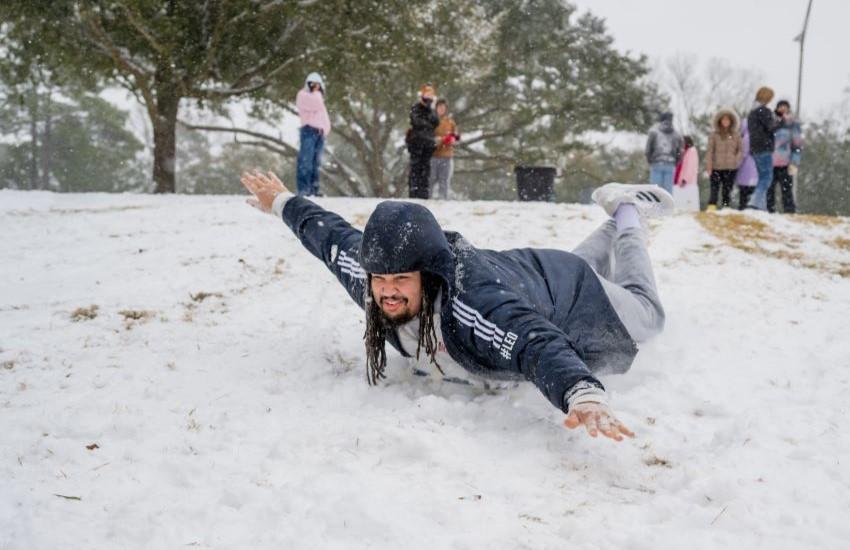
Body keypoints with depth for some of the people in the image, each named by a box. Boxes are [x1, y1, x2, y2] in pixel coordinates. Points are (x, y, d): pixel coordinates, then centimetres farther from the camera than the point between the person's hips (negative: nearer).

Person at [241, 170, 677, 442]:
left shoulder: (474, 299, -51)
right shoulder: (366, 273, -30)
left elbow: (539, 345, -66)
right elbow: (333, 236, -11)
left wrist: (584, 396, -85)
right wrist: (283, 204, 7)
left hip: (561, 292, -6)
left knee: (644, 316, 25)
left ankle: (628, 212, 40)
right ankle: (615, 225, 60)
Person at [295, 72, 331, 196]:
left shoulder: (319, 99, 26)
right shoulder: (303, 95, 3)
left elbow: (325, 117, 22)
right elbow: (315, 105, -14)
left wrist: (325, 129, 6)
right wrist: (317, 93, 4)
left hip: (320, 132, 7)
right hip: (309, 130, -7)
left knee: (316, 163, 4)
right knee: (306, 161, -14)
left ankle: (314, 189, 4)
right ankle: (303, 189, -19)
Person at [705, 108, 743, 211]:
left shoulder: (736, 135, 10)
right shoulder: (714, 135, 4)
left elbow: (740, 150, 13)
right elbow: (709, 151, 2)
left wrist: (736, 160, -2)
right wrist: (709, 166, -5)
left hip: (731, 168, 2)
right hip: (716, 167, -2)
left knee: (727, 190, 3)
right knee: (714, 188, -8)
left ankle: (725, 208, 8)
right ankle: (711, 208, -8)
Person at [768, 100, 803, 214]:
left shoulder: (793, 125, 4)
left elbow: (798, 146, 2)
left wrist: (794, 163, -9)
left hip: (785, 165, -3)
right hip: (770, 164, 3)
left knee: (787, 192, -5)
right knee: (769, 191, 1)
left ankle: (790, 214, -3)